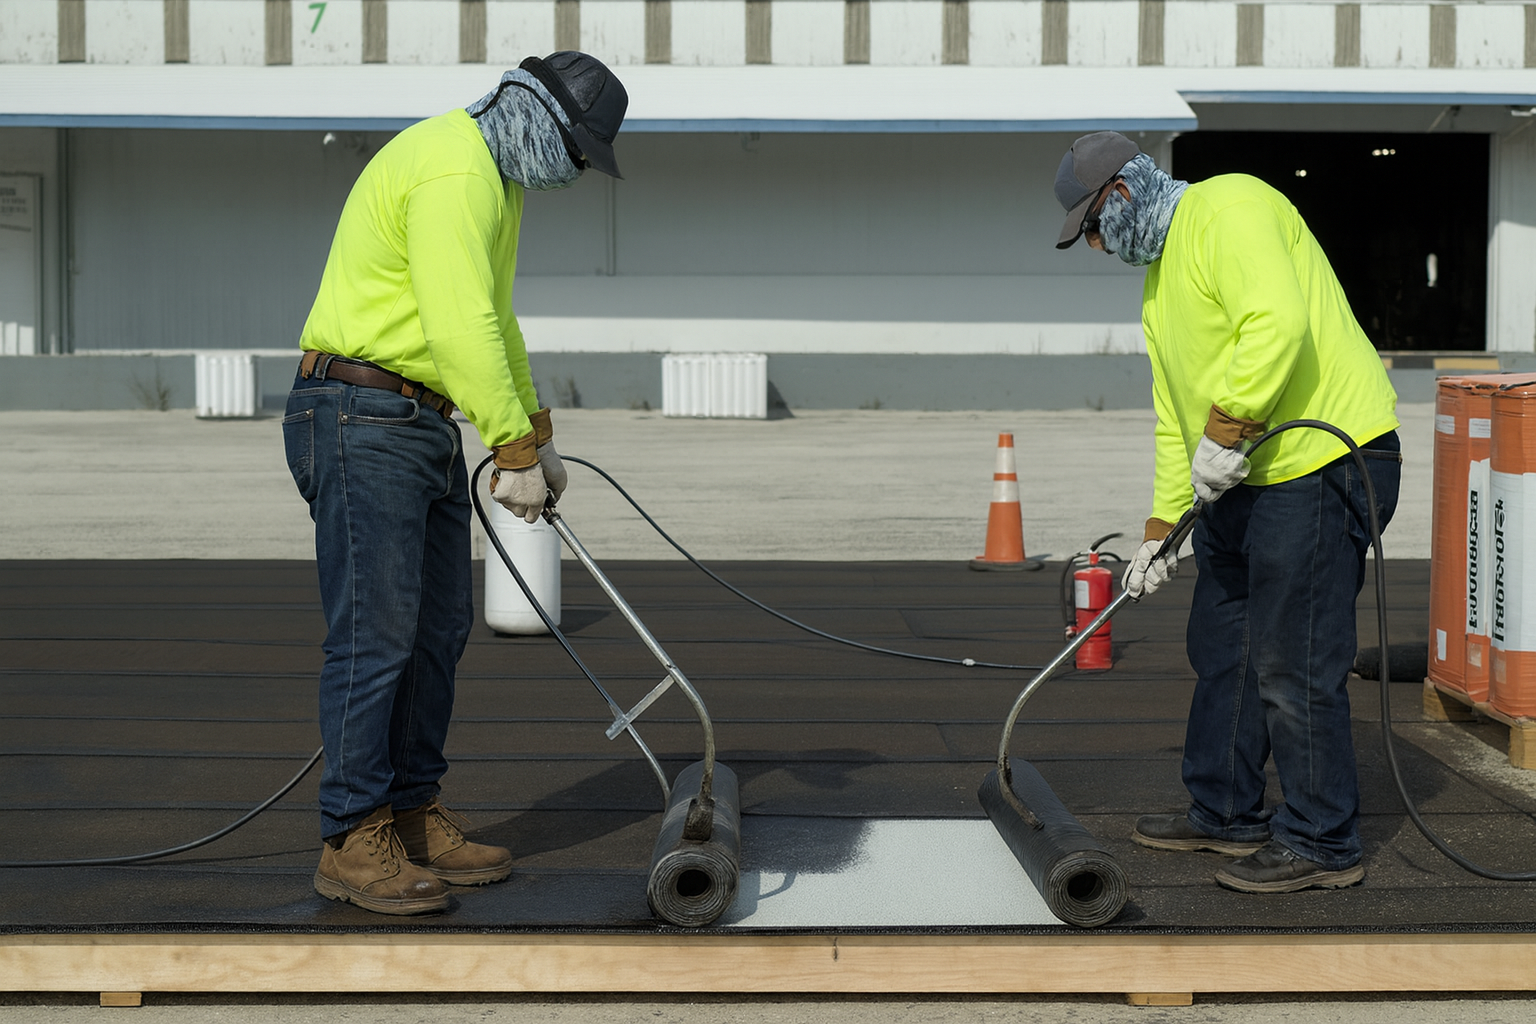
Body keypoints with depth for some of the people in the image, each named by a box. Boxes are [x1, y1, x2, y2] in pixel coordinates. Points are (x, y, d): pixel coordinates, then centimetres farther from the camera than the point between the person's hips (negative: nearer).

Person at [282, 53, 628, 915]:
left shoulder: (496, 179, 18)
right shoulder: (453, 173, -18)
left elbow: (493, 320, 27)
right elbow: (461, 331, -25)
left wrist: (539, 433, 26)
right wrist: (516, 452, -21)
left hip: (423, 425, 11)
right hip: (361, 422, -11)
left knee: (439, 628, 11)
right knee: (376, 633, -8)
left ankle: (413, 818, 20)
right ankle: (354, 843, -1)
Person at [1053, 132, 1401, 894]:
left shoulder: (1229, 209, -11)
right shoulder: (1158, 281, 20)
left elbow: (1279, 321, -27)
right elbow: (1175, 417, 22)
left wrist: (1224, 432, -25)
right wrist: (1162, 528, 17)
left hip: (1323, 461, -11)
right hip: (1244, 479, 11)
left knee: (1293, 665, -6)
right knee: (1222, 650, 17)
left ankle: (1321, 844, 4)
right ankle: (1225, 813, 30)